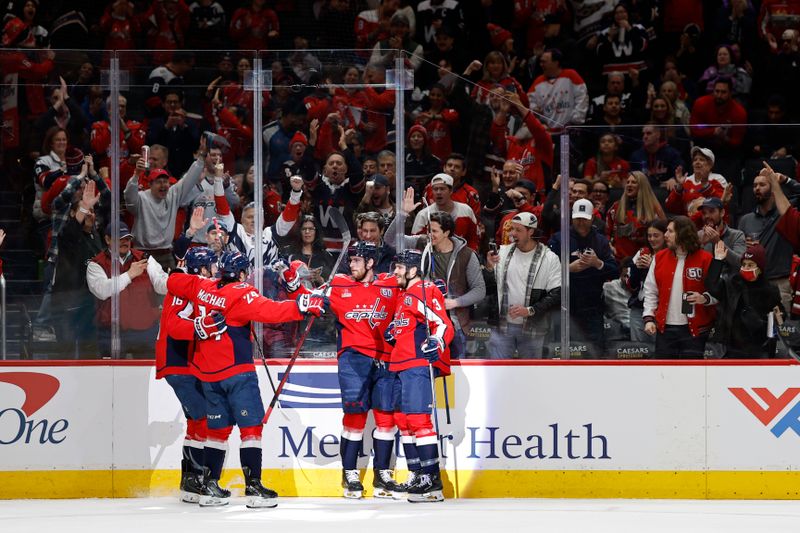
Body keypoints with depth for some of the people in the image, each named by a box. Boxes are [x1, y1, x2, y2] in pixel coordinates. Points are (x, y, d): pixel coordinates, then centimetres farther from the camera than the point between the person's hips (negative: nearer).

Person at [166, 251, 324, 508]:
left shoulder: (202, 287, 5)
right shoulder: (241, 295, -14)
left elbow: (174, 282, 18)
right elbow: (269, 311, -26)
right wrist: (302, 306, -25)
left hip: (208, 373, 7)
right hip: (236, 371, -7)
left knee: (218, 428, 14)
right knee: (251, 426, -4)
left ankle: (209, 487, 14)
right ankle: (253, 487, -11)